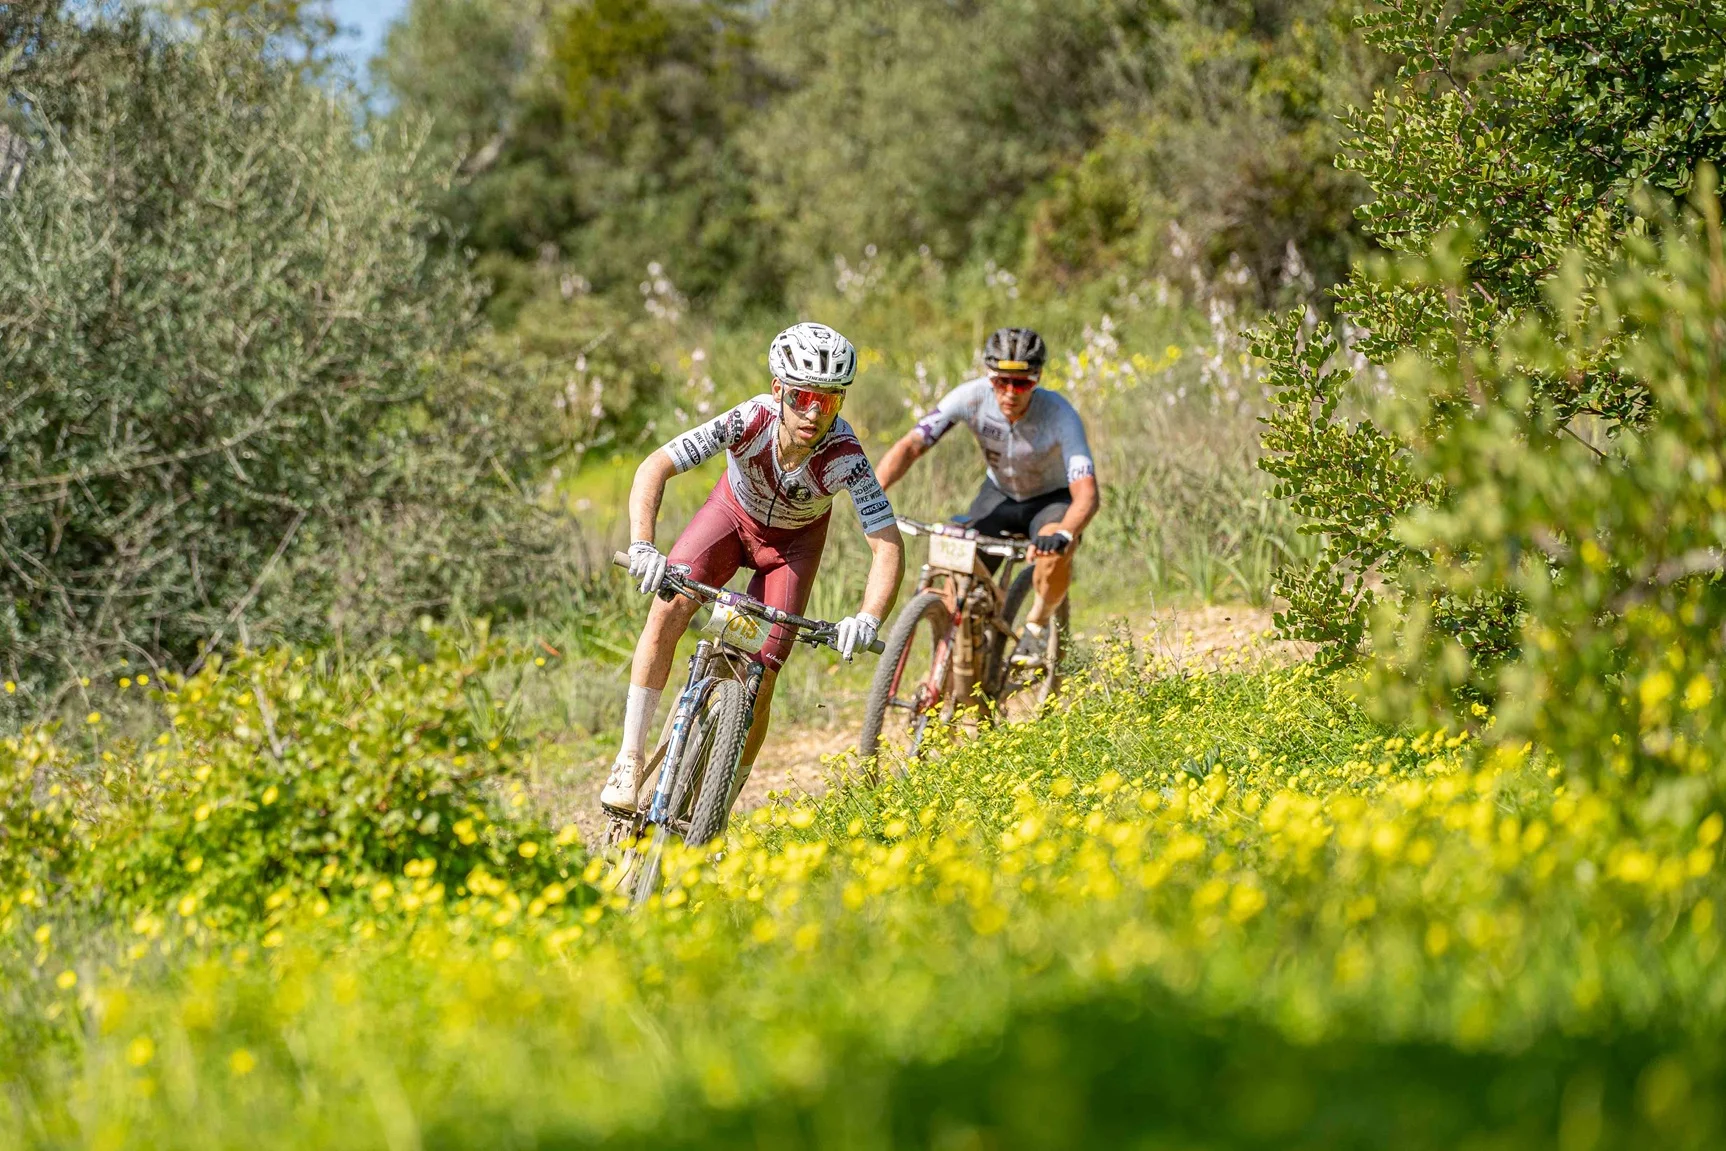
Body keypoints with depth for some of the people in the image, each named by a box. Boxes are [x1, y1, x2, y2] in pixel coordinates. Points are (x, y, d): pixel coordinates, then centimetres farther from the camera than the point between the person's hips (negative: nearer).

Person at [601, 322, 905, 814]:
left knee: (758, 681, -10)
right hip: (733, 514, 1)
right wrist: (642, 546, -53)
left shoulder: (845, 457, -37)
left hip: (793, 542, 0)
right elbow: (654, 468, -38)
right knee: (668, 609, -26)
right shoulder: (750, 420, -36)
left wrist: (868, 618, -55)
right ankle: (630, 760, -16)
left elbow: (888, 547, -37)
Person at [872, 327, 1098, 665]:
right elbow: (910, 446, -29)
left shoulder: (1059, 414, -33)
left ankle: (1038, 625, -6)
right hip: (999, 494, 3)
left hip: (1053, 500, -3)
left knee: (1055, 550, -36)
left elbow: (1087, 493, -42)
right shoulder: (972, 397, -26)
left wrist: (1063, 535, -62)